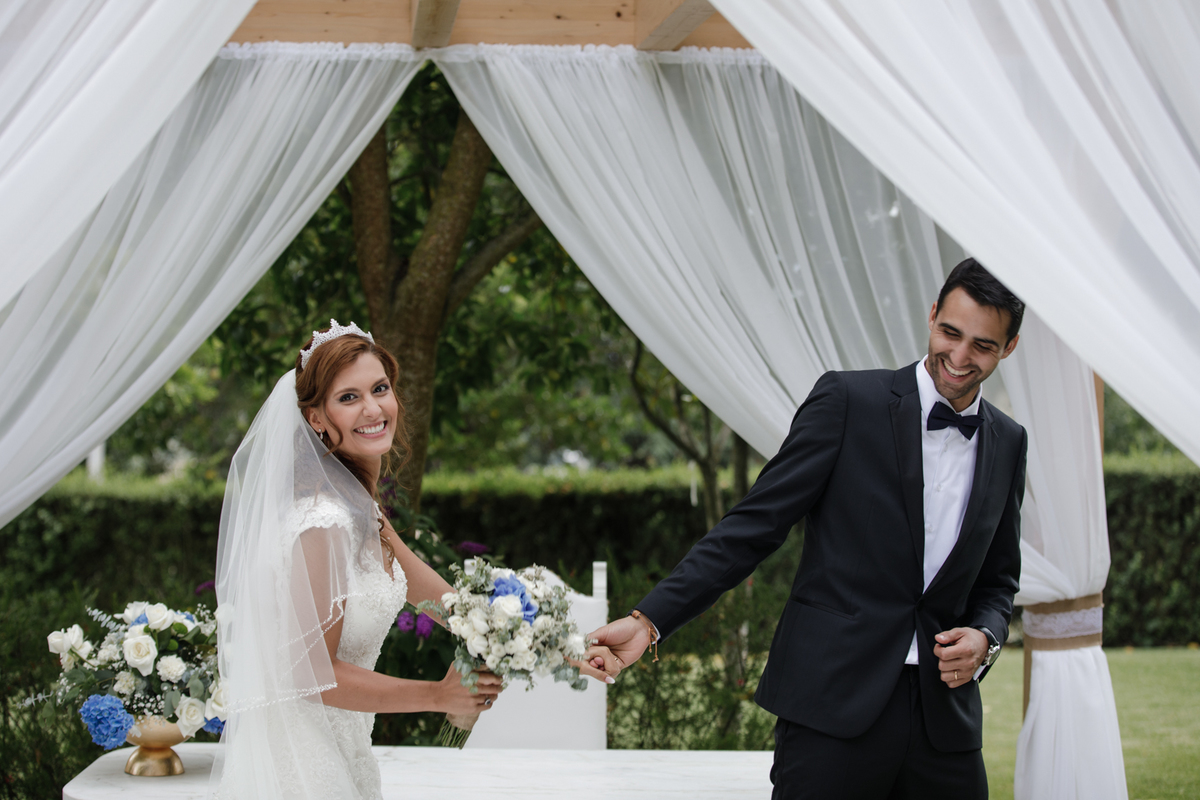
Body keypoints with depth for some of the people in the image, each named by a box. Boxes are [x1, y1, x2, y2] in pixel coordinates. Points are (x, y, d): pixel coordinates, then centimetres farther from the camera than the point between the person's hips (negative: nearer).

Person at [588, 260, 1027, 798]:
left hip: (944, 720, 4)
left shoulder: (1008, 444, 12)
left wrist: (985, 637, -1)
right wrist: (649, 620, -14)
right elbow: (754, 525, -5)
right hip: (834, 705, -4)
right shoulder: (847, 401, -3)